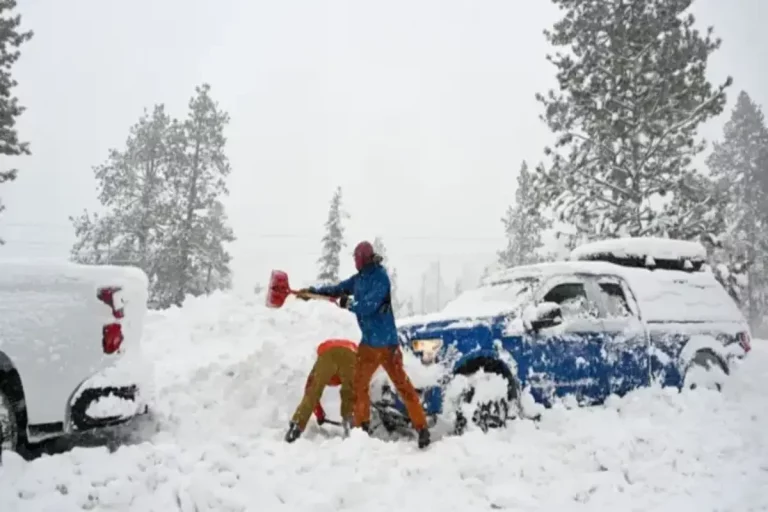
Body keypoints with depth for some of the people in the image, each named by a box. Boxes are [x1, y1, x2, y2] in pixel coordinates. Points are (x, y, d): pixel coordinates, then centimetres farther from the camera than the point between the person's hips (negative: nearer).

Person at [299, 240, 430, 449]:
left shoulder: (380, 277, -16)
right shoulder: (359, 278, 7)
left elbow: (367, 306, -23)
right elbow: (338, 289, 16)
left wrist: (348, 303, -8)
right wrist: (312, 290, 10)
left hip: (385, 341, -8)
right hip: (369, 341, 8)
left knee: (403, 384, -5)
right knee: (359, 383, 14)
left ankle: (422, 427, 1)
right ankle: (361, 426, 26)